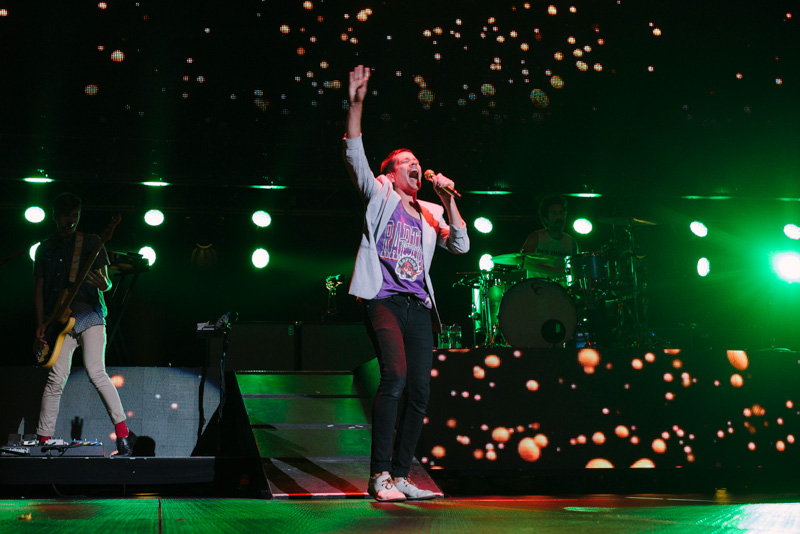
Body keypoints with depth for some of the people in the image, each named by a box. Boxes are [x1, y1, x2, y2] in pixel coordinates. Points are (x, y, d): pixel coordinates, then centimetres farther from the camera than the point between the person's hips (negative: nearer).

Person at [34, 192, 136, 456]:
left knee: (95, 372, -16)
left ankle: (123, 433, -13)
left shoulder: (91, 242, 8)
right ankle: (43, 439, 0)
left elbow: (106, 282, 5)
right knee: (57, 378, -7)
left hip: (90, 315, -2)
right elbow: (39, 289, 15)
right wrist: (41, 323, 5)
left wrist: (103, 283, -20)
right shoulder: (45, 248, 14)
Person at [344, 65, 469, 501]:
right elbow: (354, 154, 0)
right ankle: (379, 475, -21)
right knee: (394, 375, -24)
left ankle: (400, 477, 10)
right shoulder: (380, 195, 12)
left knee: (419, 393, 0)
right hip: (384, 299, -6)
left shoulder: (430, 214, 25)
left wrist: (449, 200, 6)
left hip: (419, 306, 6)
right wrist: (356, 105, -10)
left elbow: (461, 246, 13)